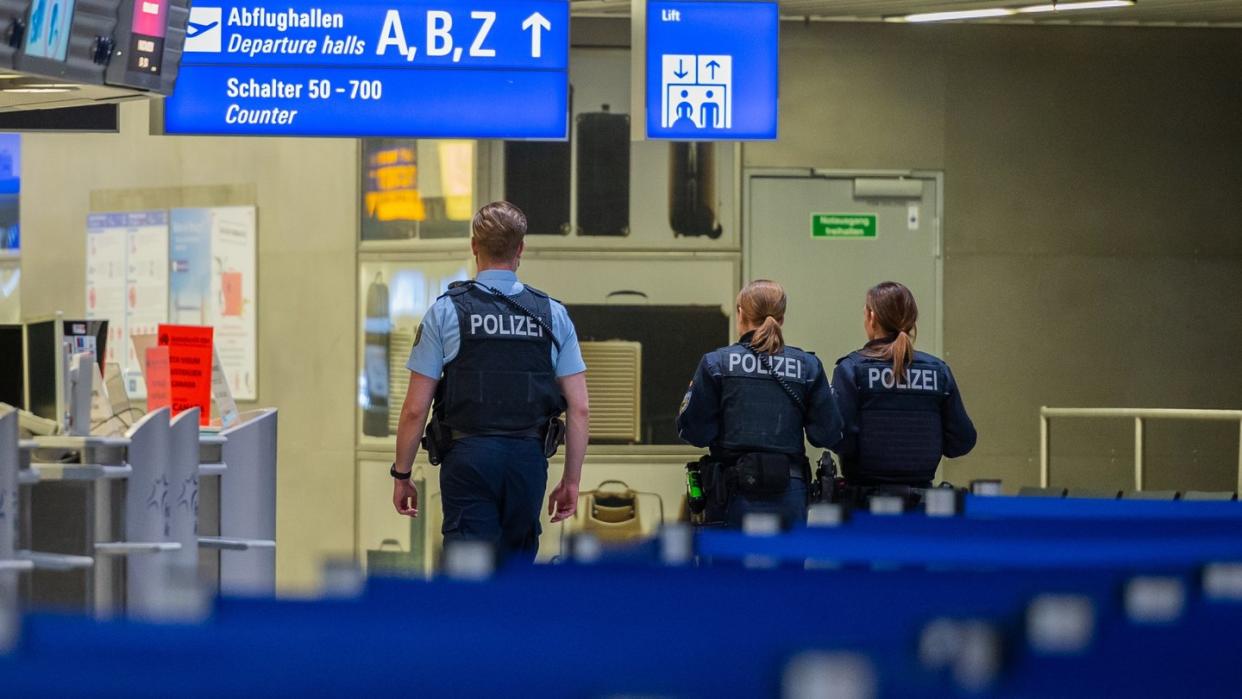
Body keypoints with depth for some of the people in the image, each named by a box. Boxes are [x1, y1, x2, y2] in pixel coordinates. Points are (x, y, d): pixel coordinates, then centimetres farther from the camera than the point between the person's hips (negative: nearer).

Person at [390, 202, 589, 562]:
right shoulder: (553, 315, 5)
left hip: (468, 457, -3)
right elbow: (579, 409, 2)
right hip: (528, 459, 3)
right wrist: (572, 480, 11)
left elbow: (415, 409, -3)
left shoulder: (446, 312, -2)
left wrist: (401, 475, 7)